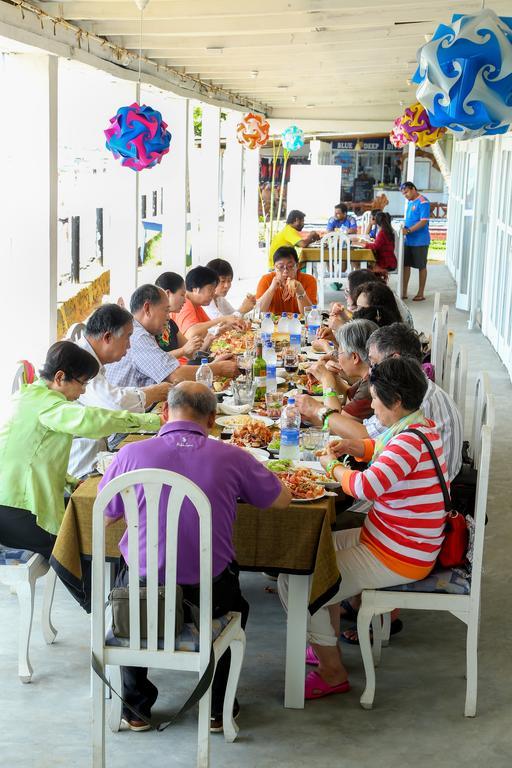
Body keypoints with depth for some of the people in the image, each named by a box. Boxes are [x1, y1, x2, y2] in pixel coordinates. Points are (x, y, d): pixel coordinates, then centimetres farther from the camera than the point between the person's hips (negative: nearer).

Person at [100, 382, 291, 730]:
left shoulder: (132, 454, -11)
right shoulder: (231, 457, -9)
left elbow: (106, 515, 5)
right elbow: (283, 499, 6)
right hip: (208, 593, 0)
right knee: (235, 604, 36)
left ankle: (135, 707, 40)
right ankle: (217, 707, 38)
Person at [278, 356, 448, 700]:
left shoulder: (411, 440, -27)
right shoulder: (422, 426, 5)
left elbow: (368, 486, -36)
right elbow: (388, 451, 26)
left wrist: (334, 468, -16)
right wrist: (355, 447, 7)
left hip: (397, 559, -11)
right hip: (388, 539, 11)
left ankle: (333, 672, 5)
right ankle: (328, 645, 30)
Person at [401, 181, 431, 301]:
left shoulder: (423, 202, -14)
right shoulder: (409, 202, 12)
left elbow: (424, 221, -20)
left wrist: (408, 230, -24)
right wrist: (403, 227, 2)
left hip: (420, 241, -8)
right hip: (408, 240, 8)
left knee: (421, 266, 3)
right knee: (405, 264, 9)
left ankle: (421, 294, 11)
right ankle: (404, 292, 16)